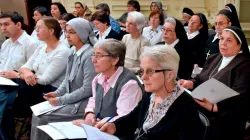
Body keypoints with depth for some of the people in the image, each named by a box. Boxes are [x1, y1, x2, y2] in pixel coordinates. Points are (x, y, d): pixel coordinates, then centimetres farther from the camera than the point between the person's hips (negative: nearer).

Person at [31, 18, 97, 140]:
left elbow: (88, 89, -21)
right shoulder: (73, 53, 9)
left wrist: (61, 100, -17)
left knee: (43, 118, -14)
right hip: (70, 100, 8)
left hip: (83, 103, -8)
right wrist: (57, 93, -1)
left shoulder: (89, 55, -18)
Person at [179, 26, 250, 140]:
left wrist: (214, 107, -29)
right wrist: (190, 83, -5)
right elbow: (201, 80, 18)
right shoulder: (213, 58, 19)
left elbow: (239, 98, -17)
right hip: (201, 111, 7)